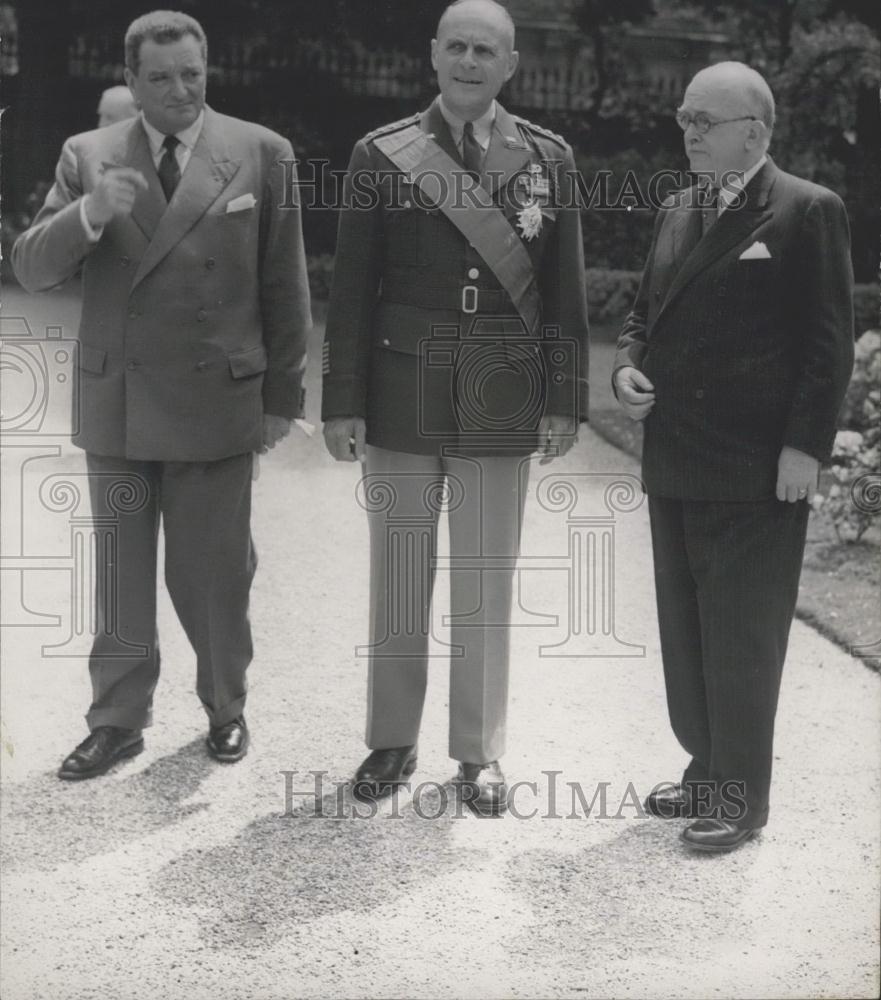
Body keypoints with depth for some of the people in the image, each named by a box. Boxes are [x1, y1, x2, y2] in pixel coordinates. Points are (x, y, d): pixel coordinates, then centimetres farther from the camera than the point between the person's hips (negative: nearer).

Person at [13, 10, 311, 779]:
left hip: (216, 403, -2)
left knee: (214, 574, 7)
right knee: (120, 574, 11)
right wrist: (88, 213, -20)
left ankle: (225, 708, 27)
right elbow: (31, 271, -1)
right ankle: (117, 722, 24)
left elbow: (284, 287, 2)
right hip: (114, 402, 2)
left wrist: (282, 396, 1)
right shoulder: (88, 156, 4)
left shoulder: (261, 155, -1)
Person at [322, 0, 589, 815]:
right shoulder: (381, 156, 0)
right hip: (403, 397, 0)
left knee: (487, 583, 8)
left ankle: (479, 752, 21)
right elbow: (352, 290, 0)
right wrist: (343, 402, -3)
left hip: (501, 404, 0)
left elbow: (565, 289, 4)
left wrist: (565, 399, -1)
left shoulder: (549, 158, 3)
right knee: (399, 578, 9)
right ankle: (392, 741, 24)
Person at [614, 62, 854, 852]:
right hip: (676, 461, 7)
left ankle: (740, 795, 13)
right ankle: (707, 770, 28)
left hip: (755, 470, -7)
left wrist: (805, 446, -16)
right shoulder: (676, 213, 14)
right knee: (685, 632, 14)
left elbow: (828, 341, -10)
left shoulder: (808, 212, -7)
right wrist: (628, 366, 1)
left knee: (743, 639, 1)